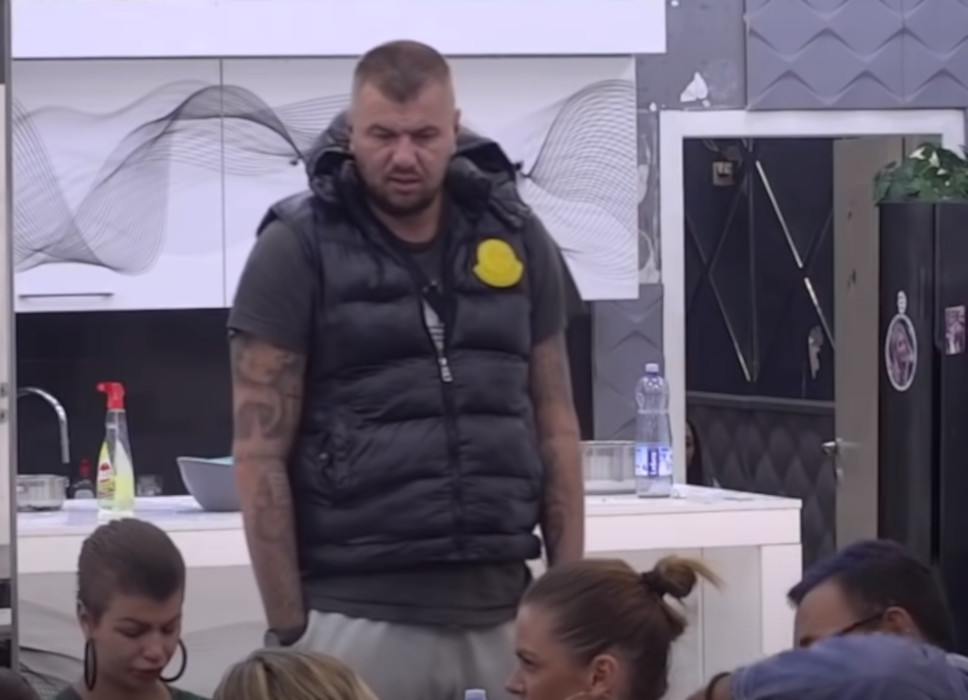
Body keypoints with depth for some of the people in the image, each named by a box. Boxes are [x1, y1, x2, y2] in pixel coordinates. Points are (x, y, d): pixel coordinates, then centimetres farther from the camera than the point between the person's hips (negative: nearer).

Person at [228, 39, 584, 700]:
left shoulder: (516, 236, 7)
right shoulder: (298, 249, -3)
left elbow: (555, 427, 11)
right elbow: (260, 453, -4)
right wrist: (288, 628, -9)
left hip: (499, 611, 3)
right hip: (357, 616, -3)